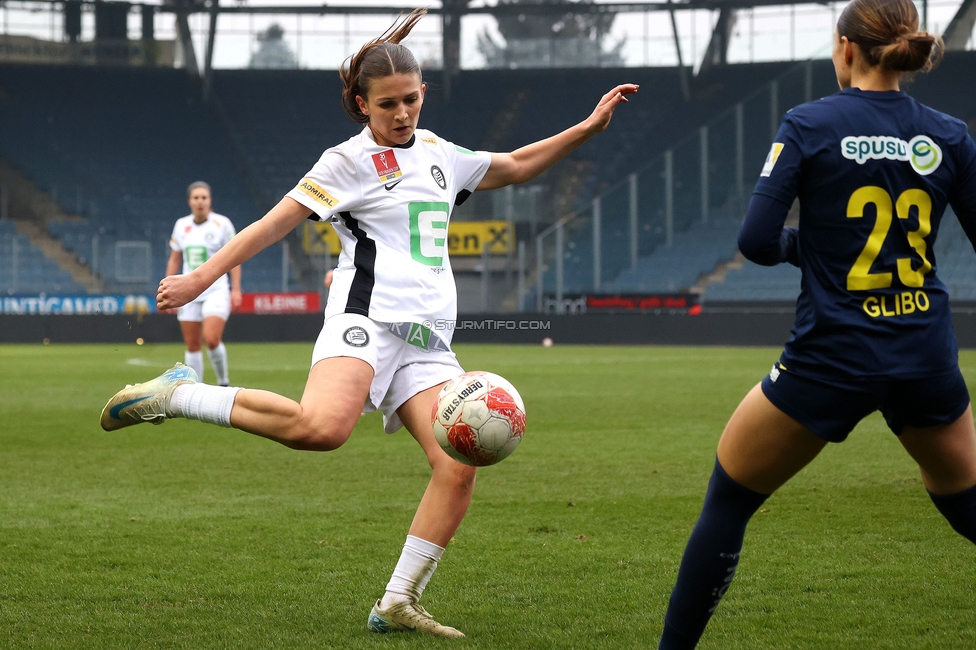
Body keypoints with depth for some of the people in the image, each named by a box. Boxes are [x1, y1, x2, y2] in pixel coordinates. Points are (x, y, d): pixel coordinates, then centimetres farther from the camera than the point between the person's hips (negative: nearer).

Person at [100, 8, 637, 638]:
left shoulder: (438, 152, 21)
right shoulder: (349, 161, 2)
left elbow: (516, 166, 35)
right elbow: (276, 222, -1)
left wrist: (588, 127, 28)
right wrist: (200, 278, -8)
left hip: (428, 339, 7)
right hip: (367, 316, -7)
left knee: (461, 464, -14)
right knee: (322, 426, -35)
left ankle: (397, 605, -7)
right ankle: (177, 395, -18)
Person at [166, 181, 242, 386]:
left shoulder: (222, 224, -3)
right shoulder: (181, 225, 8)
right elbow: (174, 260, 14)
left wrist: (236, 289, -8)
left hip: (216, 291, -4)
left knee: (211, 339, -19)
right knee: (192, 346, 3)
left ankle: (223, 382, 1)